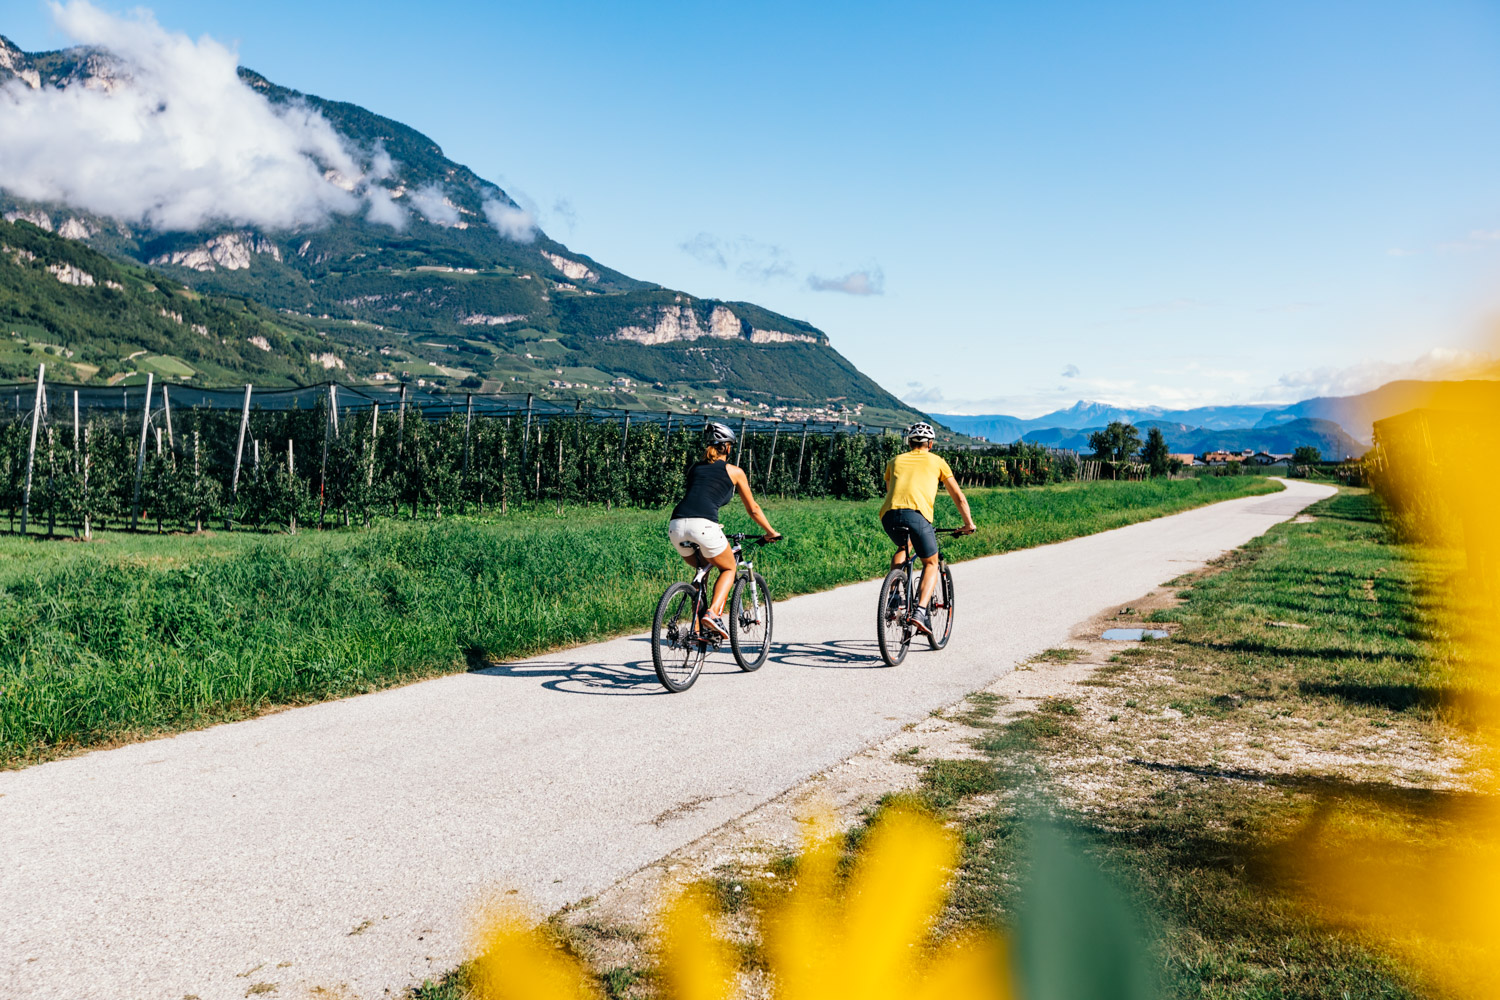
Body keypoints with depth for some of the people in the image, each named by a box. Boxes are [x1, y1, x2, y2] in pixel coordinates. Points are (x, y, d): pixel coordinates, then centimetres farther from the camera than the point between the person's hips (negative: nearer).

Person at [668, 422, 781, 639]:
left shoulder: (694, 467, 26)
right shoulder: (734, 471, 16)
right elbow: (752, 509, 24)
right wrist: (771, 532, 40)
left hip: (676, 525, 5)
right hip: (703, 526, -4)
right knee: (728, 568, 20)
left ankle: (700, 626, 19)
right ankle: (713, 613, -3)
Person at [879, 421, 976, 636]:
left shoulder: (895, 461, 30)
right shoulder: (936, 461, 23)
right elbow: (959, 497, 25)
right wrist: (968, 523, 37)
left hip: (889, 514, 3)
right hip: (917, 514, -3)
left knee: (902, 548, 35)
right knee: (931, 563, 17)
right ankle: (920, 612, -4)